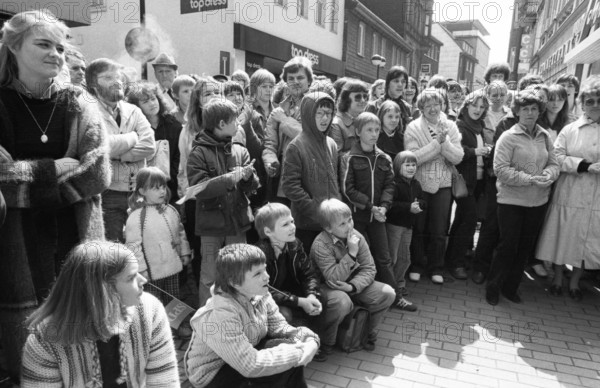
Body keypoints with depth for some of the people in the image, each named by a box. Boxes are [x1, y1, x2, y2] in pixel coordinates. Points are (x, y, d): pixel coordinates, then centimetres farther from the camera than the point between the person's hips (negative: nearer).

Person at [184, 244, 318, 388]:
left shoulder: (261, 295, -10)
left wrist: (309, 339, -24)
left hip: (246, 353, 7)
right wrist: (300, 354, -30)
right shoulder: (220, 314, -34)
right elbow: (251, 366, -34)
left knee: (294, 348, -12)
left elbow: (279, 327, -4)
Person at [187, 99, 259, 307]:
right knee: (209, 277, 7)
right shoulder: (199, 153, -6)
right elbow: (198, 189, -17)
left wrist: (247, 176, -19)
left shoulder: (240, 151, 6)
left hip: (238, 221, 4)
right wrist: (229, 178, -24)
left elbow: (253, 186, 3)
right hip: (212, 222, -4)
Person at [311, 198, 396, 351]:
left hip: (355, 285, 6)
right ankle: (325, 343, -10)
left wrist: (352, 286, -26)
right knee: (343, 302, -38)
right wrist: (351, 254, -32)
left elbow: (369, 269, -7)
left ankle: (368, 333, 12)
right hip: (327, 288, -5)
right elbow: (333, 279, -29)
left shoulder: (357, 237, -8)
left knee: (388, 293, -11)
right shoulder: (320, 245, -24)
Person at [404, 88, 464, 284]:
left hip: (443, 185, 2)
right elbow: (413, 158, -20)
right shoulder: (413, 128, -8)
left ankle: (436, 268, 27)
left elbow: (458, 158, -6)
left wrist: (444, 142, -20)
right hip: (419, 184, -2)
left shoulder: (450, 127, 1)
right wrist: (436, 142, -21)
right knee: (417, 229, 9)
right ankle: (417, 266, 27)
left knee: (439, 231, 10)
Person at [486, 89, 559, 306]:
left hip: (538, 201, 5)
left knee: (526, 247, 13)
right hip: (511, 200, -5)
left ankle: (511, 287, 29)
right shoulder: (509, 137, -9)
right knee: (508, 245, -1)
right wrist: (529, 179, -21)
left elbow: (553, 163, 8)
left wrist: (548, 175, -14)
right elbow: (501, 169, -16)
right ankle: (493, 288, 17)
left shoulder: (545, 137, 6)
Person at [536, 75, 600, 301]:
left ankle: (574, 282, 28)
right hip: (569, 195, -1)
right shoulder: (570, 130, 1)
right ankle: (558, 278, 26)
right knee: (563, 236, 7)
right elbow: (557, 158, -7)